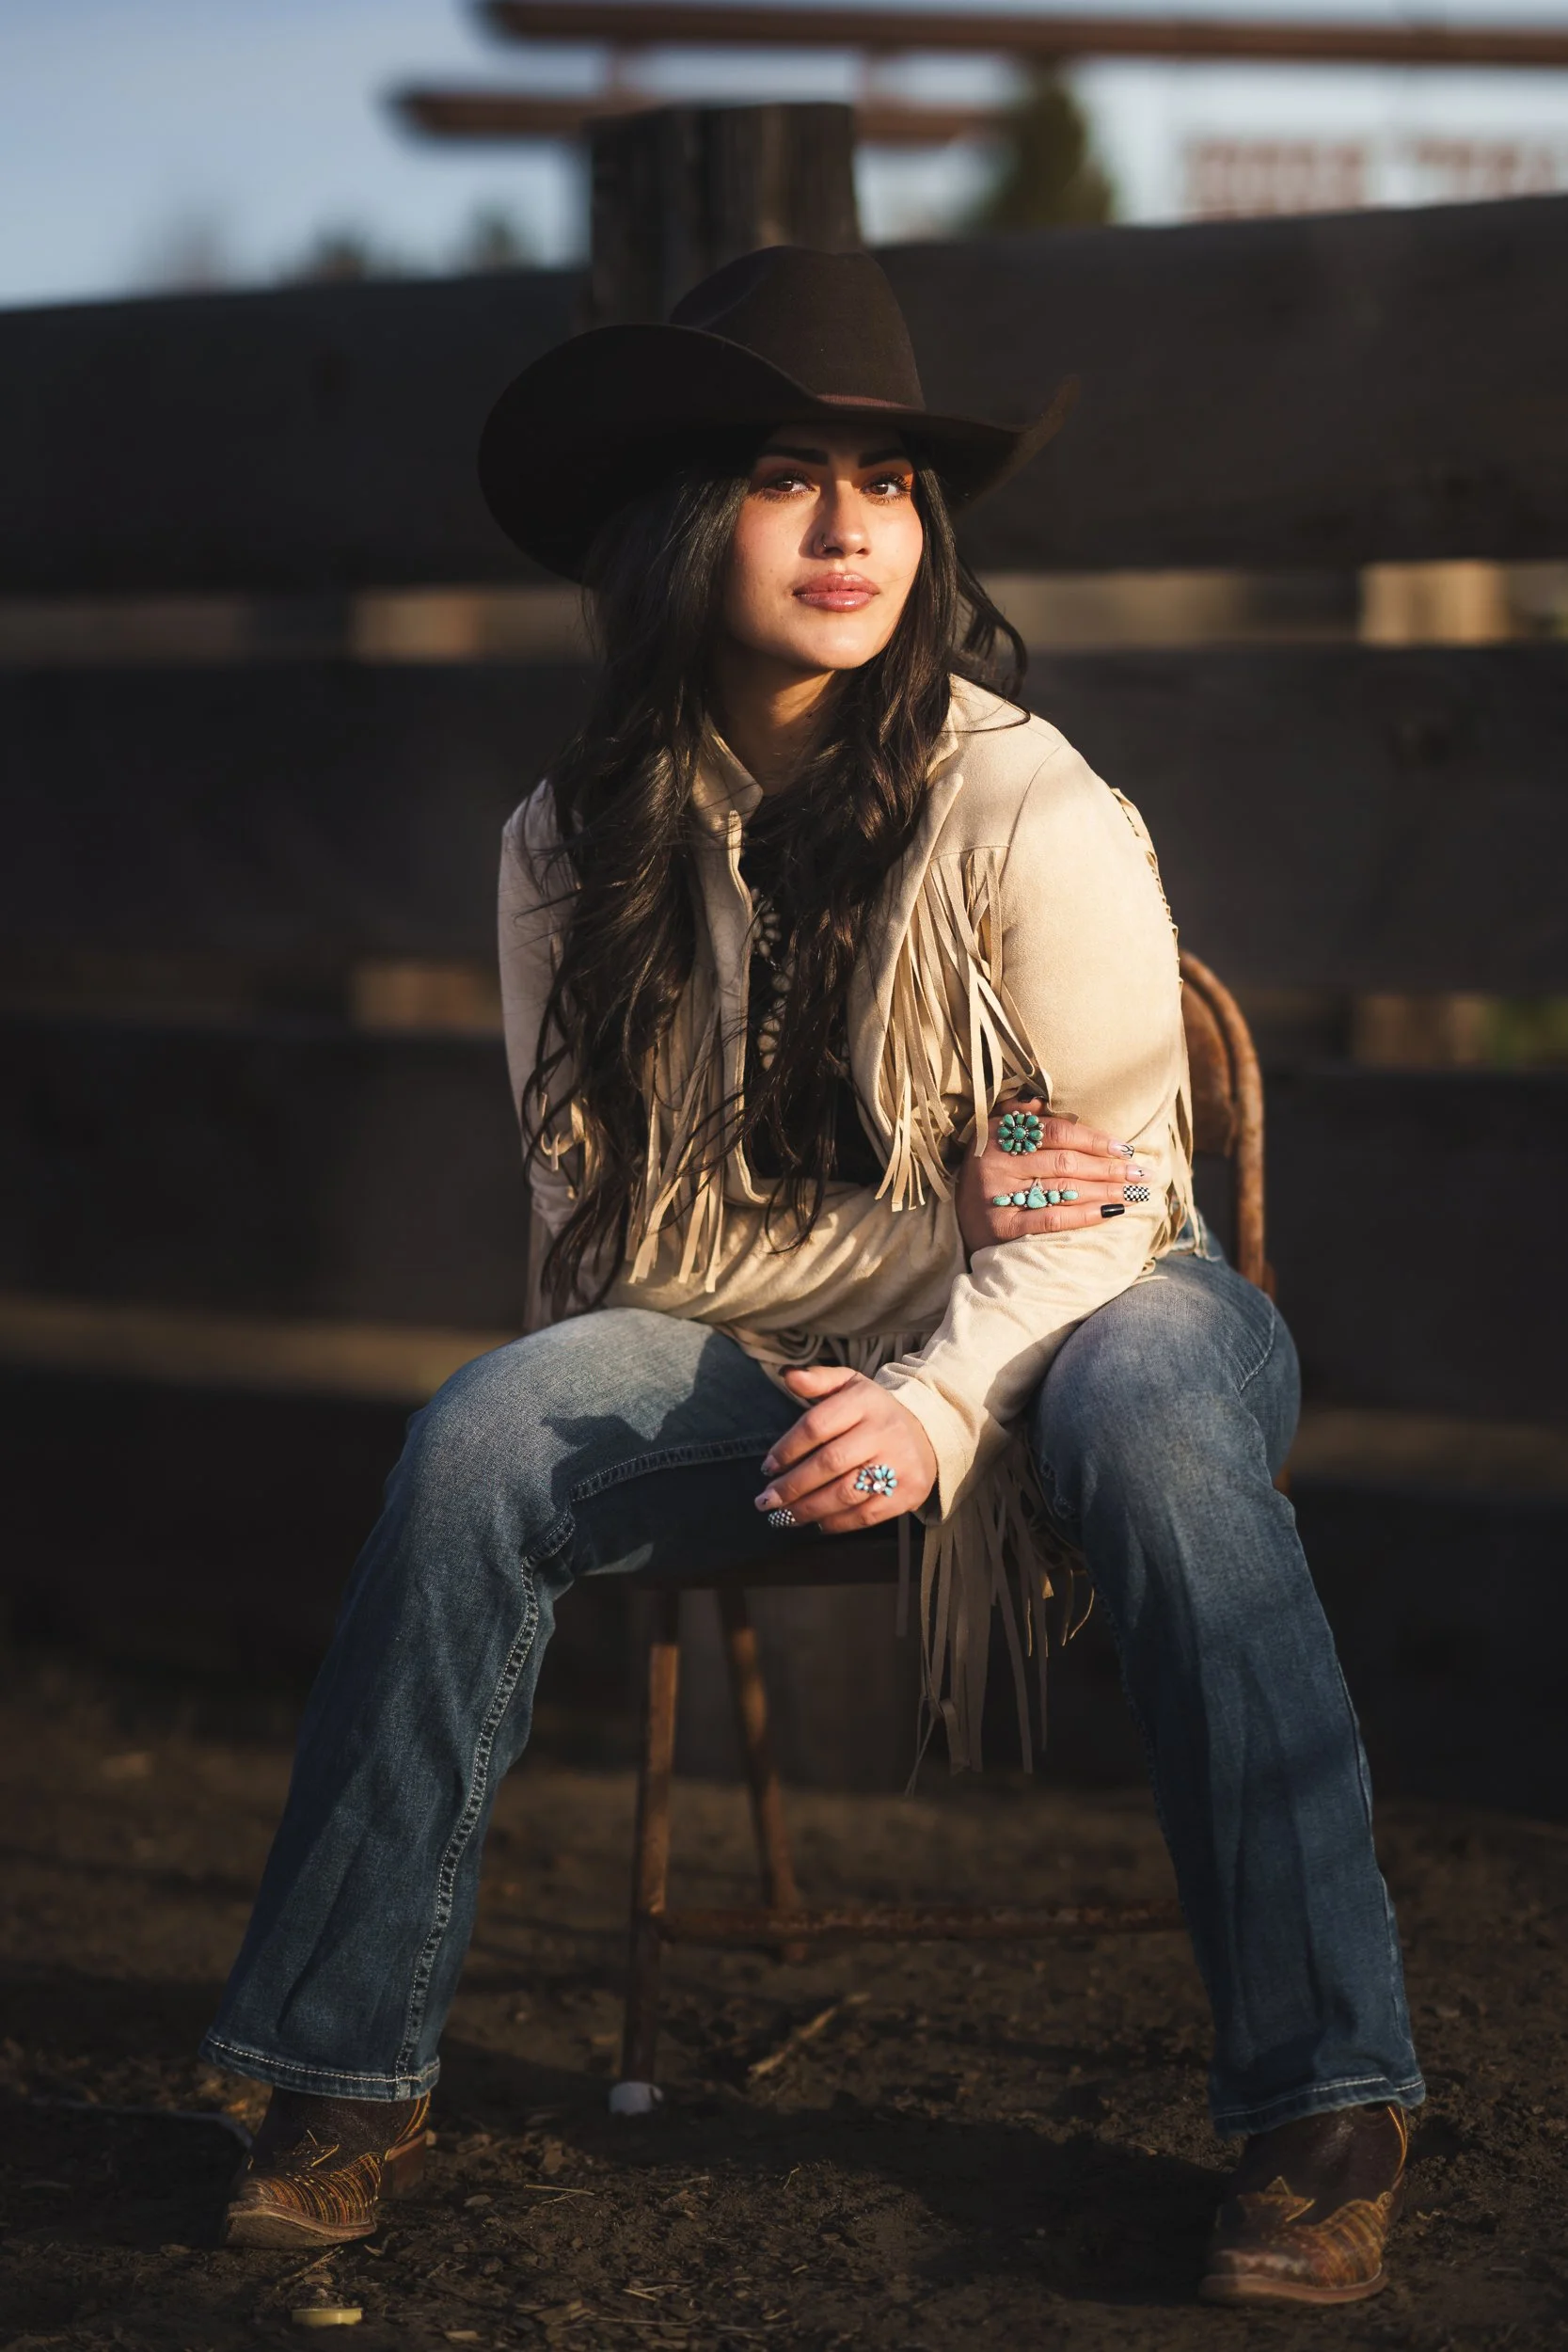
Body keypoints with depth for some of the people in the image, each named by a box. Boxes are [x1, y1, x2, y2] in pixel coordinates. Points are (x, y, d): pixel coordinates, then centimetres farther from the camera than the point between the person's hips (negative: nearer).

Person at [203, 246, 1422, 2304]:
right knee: (485, 1438, -25)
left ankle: (1325, 2112, -29)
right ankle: (352, 2078, -17)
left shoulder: (1030, 812, -12)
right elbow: (587, 1182, 7)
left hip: (1063, 1324, -2)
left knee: (1153, 1423, -37)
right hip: (752, 1355, 3)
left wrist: (938, 1404, -27)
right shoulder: (578, 842, -1)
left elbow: (1104, 1203, -11)